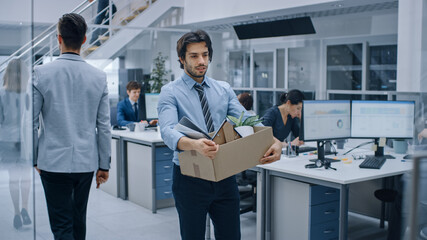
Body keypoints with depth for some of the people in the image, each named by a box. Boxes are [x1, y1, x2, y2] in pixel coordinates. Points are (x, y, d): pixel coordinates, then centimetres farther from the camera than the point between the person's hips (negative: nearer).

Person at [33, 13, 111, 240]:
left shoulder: (41, 73, -9)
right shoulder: (99, 77, -3)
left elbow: (31, 122, -6)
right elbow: (104, 126, 0)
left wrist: (34, 158, 8)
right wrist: (104, 164, 8)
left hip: (54, 162, -3)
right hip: (86, 162, 3)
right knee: (79, 220, 21)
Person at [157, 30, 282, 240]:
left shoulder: (224, 89, 8)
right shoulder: (171, 92, -6)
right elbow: (168, 131, -23)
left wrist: (274, 142, -25)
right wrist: (195, 144, -45)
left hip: (224, 177, 4)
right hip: (189, 179, -4)